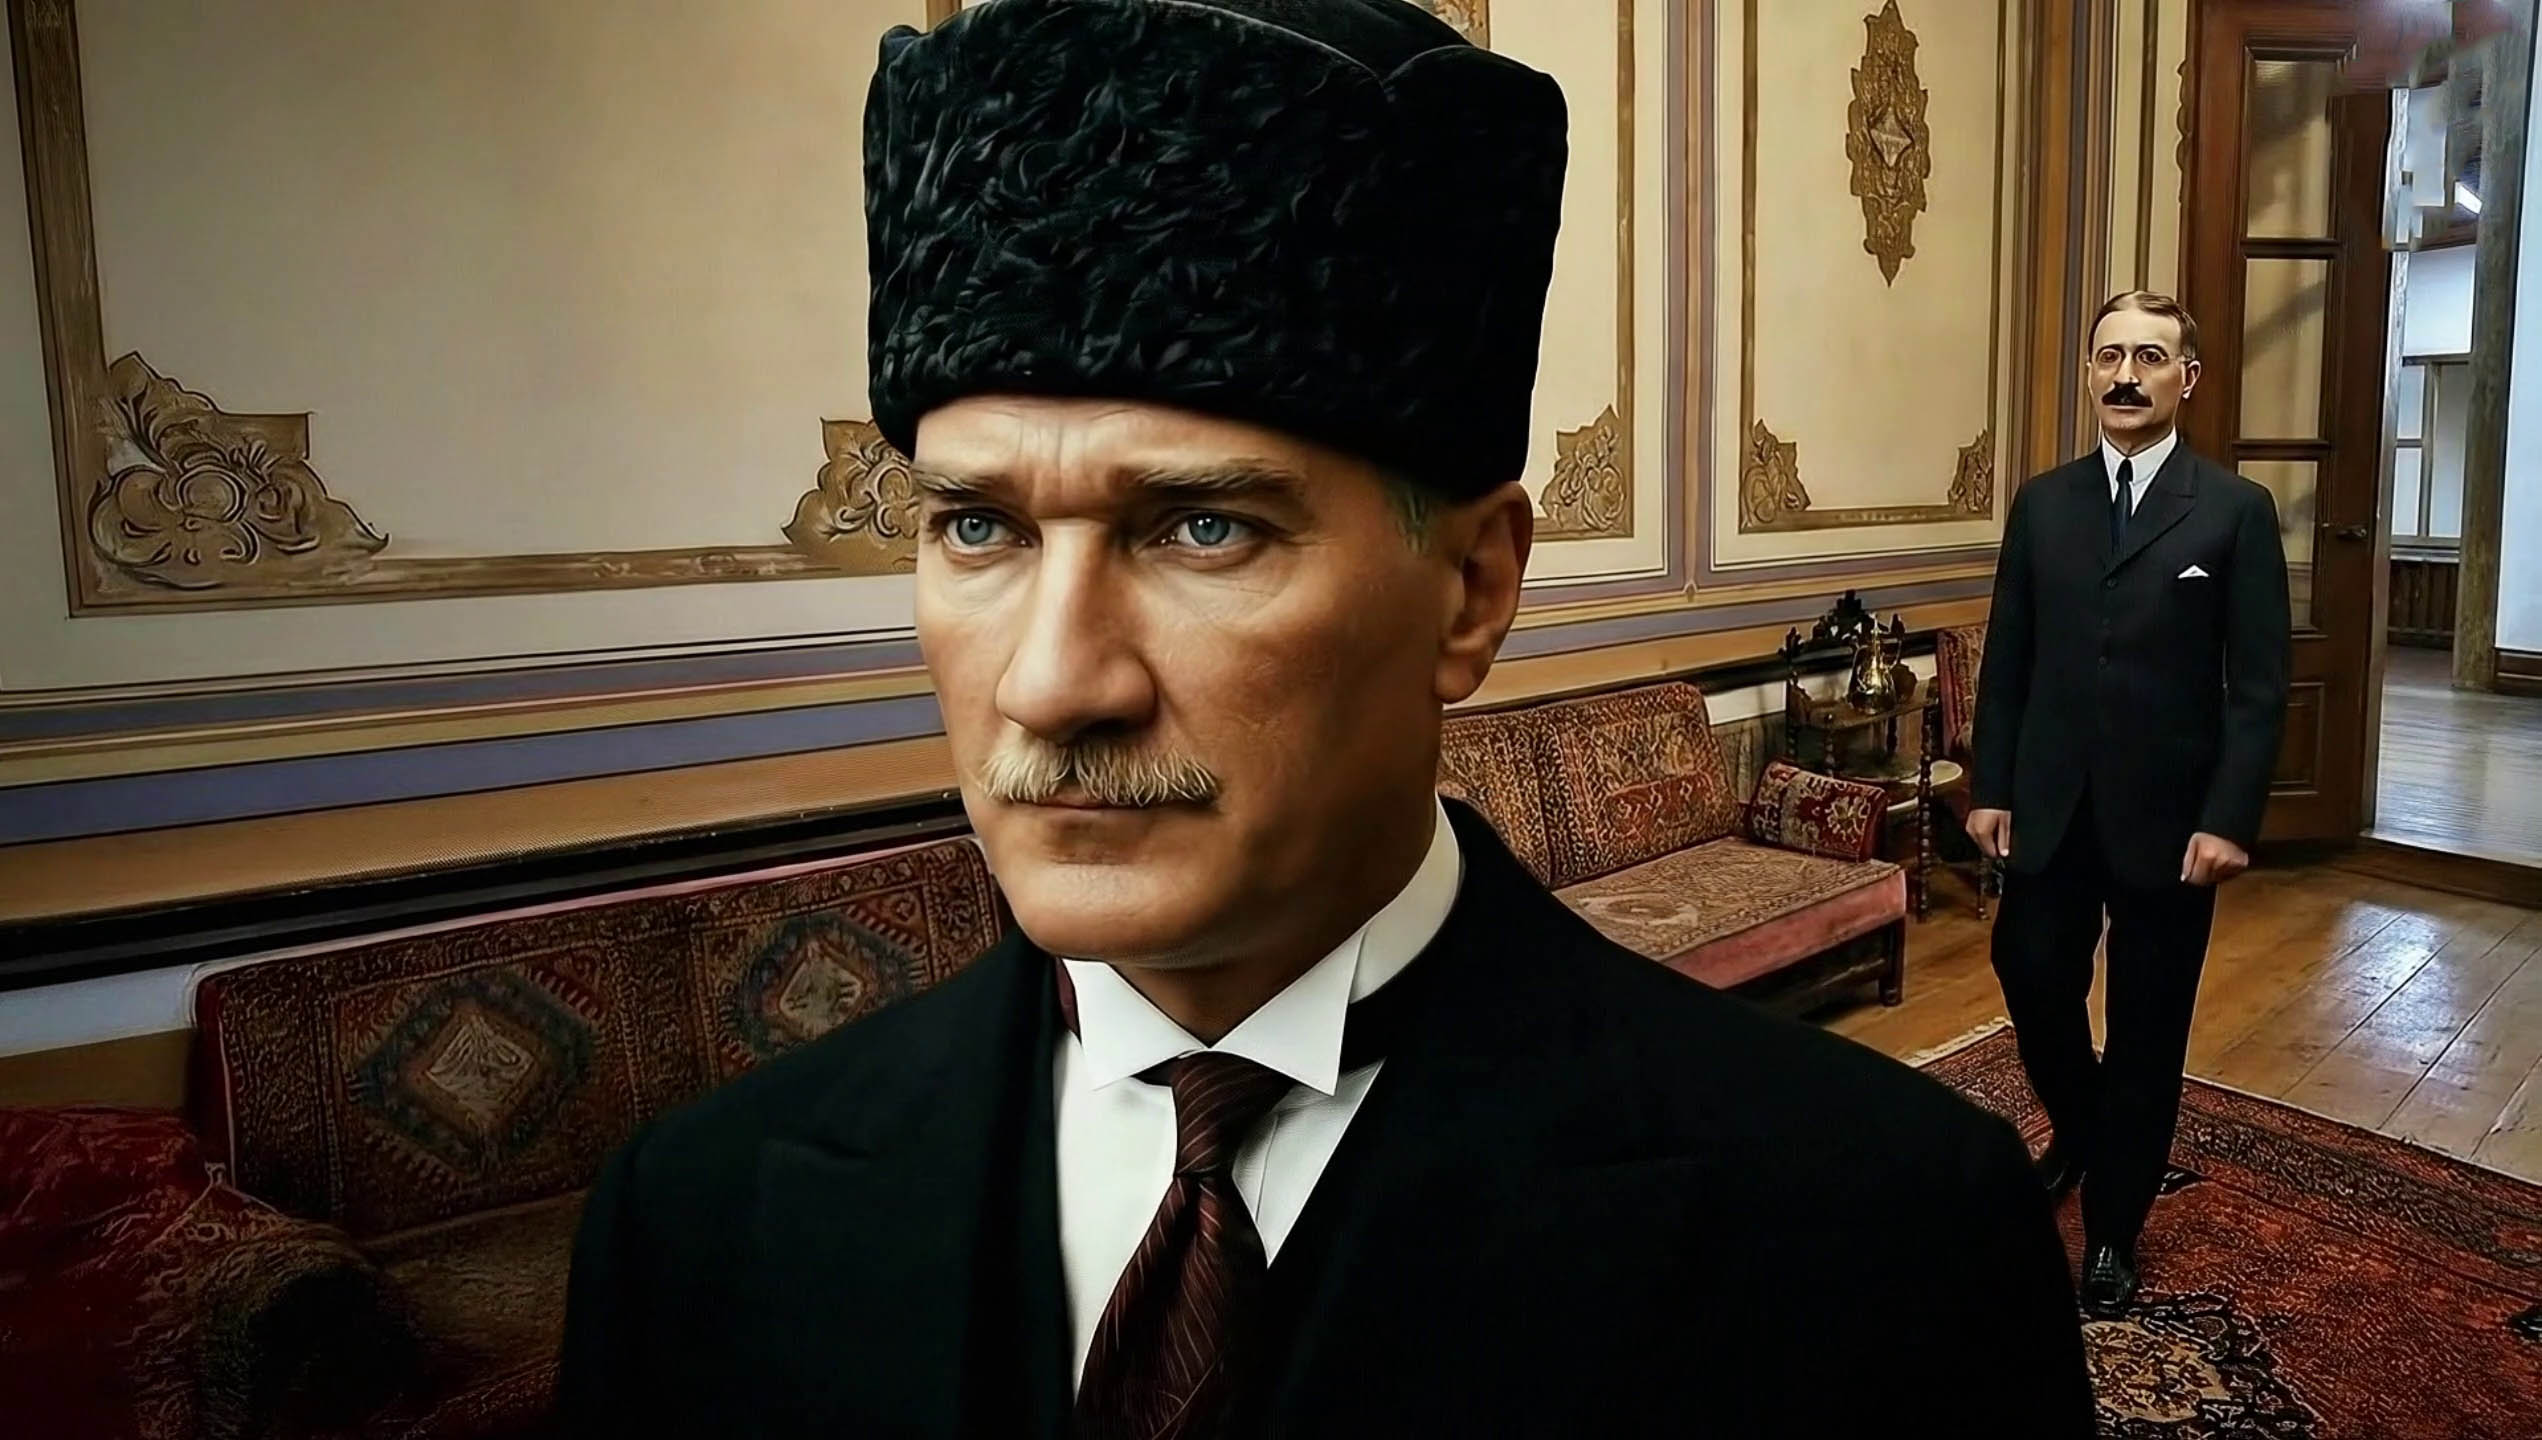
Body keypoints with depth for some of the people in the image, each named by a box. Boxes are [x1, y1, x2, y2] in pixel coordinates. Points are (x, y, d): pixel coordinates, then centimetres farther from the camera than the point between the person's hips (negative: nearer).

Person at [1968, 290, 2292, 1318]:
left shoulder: (2237, 510, -3)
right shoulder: (2041, 504, 5)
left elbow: (2259, 686, -7)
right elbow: (2006, 661, 7)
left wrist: (2229, 818, -14)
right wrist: (1989, 788, 2)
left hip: (2169, 816, -2)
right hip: (2050, 808, 3)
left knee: (2146, 1029, 7)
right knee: (2033, 983, 9)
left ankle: (2114, 1226, 24)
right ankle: (2077, 1132, 40)